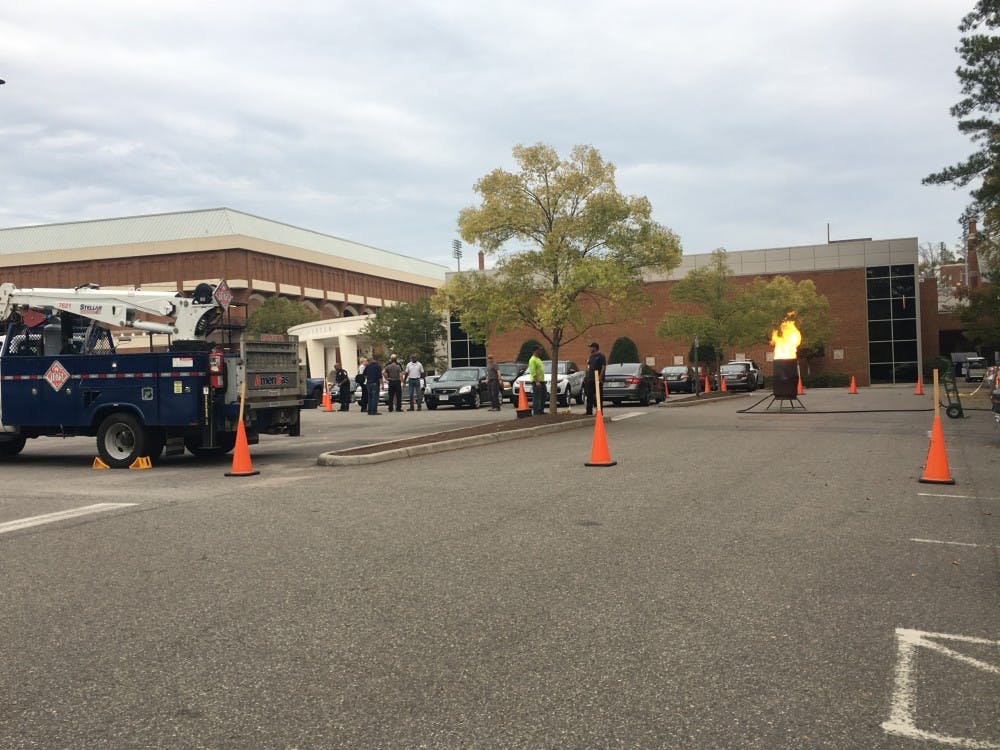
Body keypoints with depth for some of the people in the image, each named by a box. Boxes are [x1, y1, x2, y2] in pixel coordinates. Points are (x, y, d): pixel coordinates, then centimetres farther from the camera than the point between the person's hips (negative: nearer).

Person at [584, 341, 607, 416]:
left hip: (597, 380, -8)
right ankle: (589, 411, 15)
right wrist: (586, 376, 16)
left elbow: (604, 367, -14)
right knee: (589, 396, 9)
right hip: (590, 379, 8)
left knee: (598, 396, -5)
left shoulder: (601, 356, -7)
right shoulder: (591, 356, 18)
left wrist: (600, 377, -22)